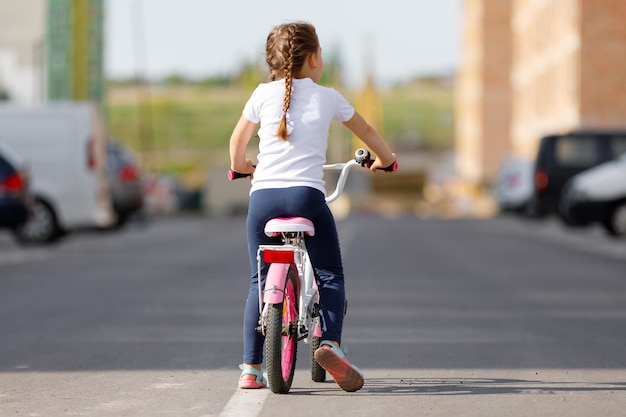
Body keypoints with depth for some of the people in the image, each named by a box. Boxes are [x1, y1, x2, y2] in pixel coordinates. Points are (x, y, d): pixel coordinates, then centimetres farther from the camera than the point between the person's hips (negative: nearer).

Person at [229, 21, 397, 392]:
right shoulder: (328, 97, 10)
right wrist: (385, 158, 44)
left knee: (260, 282, 10)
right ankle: (330, 342, -15)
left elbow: (238, 140, 23)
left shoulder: (264, 94, 11)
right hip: (307, 194, -2)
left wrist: (239, 166, 45)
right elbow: (366, 130, 25)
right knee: (331, 275, 9)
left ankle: (251, 368, 7)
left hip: (263, 194, 2)